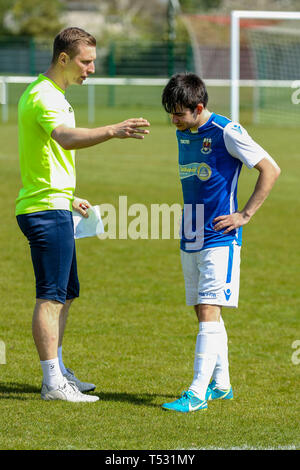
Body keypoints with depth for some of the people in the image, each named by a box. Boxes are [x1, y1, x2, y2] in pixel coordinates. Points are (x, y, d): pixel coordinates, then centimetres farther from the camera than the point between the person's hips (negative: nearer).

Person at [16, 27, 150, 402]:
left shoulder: (50, 95, 18)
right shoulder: (44, 97, -16)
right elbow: (65, 138, -37)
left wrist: (68, 198, 31)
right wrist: (113, 131, -50)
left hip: (52, 206, 11)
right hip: (47, 210, -11)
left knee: (65, 294, 16)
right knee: (52, 296, -8)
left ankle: (58, 372, 24)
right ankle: (53, 383, -7)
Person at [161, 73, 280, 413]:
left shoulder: (227, 133, -12)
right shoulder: (182, 134, 11)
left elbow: (271, 170, -11)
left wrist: (245, 215, -13)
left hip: (219, 239, -8)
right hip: (190, 239, 8)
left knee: (209, 310, -14)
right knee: (203, 311, 12)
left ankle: (197, 393, -18)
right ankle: (221, 385, 23)